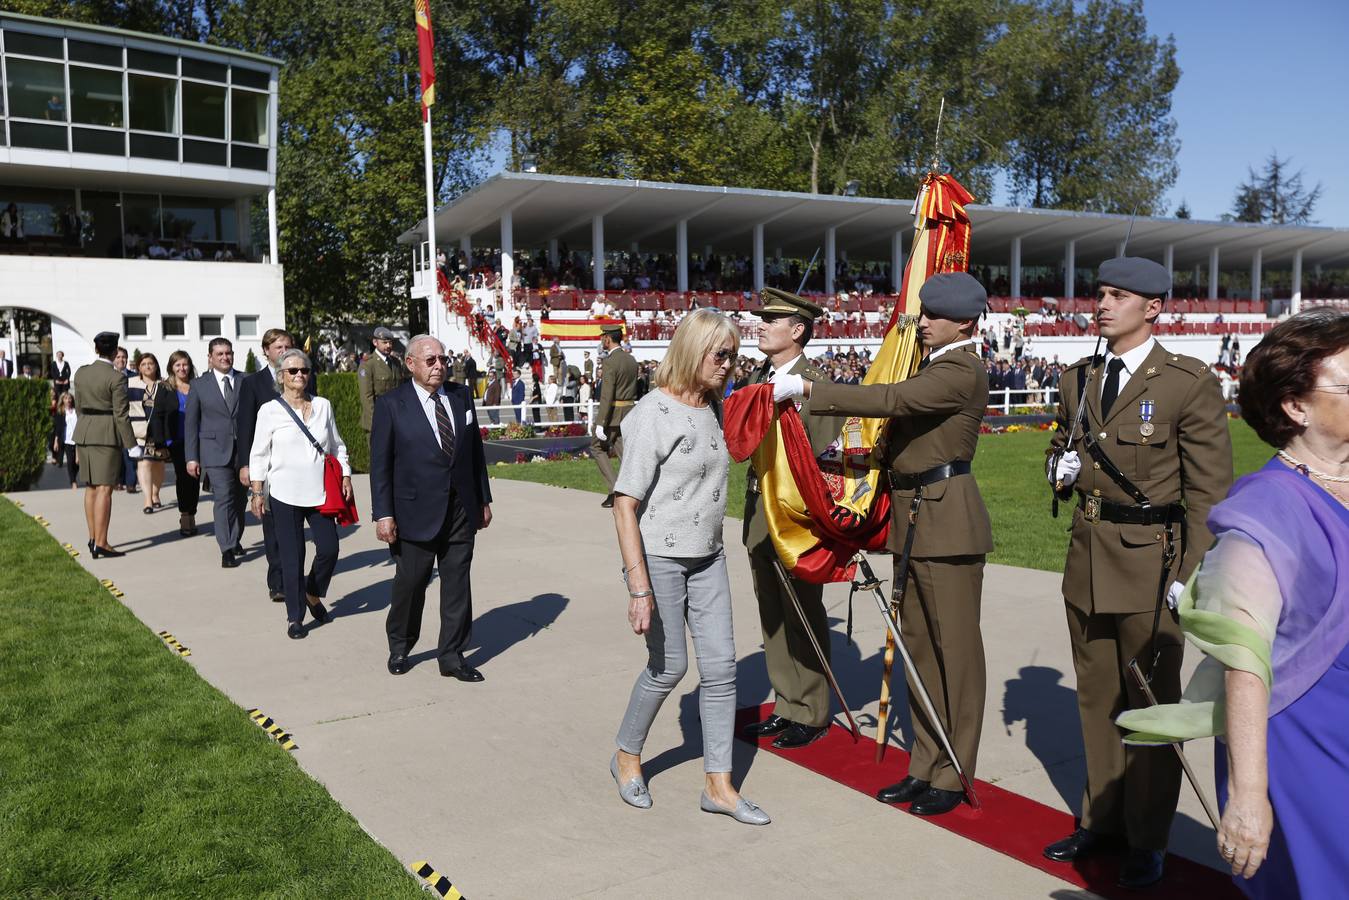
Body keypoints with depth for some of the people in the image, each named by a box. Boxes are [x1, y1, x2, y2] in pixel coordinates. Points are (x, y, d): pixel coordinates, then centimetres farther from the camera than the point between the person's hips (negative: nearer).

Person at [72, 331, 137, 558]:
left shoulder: (80, 373, 8)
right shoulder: (117, 377, -12)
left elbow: (79, 407, 13)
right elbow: (121, 414, -13)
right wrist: (131, 444, -9)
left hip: (84, 433, 7)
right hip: (107, 434, -7)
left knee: (91, 487, 14)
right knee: (104, 488, -6)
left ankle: (93, 538, 20)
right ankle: (101, 543, -8)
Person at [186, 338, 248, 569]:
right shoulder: (199, 385, 4)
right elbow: (190, 422, 5)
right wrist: (192, 457, 0)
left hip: (243, 450, 2)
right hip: (216, 450, -2)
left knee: (239, 498, 12)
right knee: (223, 497, -12)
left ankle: (235, 540, 30)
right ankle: (227, 550, -11)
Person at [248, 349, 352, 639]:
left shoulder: (323, 406, 7)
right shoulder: (269, 411, -1)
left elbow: (337, 445, 14)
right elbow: (258, 454, 2)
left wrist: (345, 476, 6)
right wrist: (256, 491, -2)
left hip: (319, 493, 3)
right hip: (285, 495, -3)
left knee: (329, 549, -1)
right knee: (292, 556, 2)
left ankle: (313, 595, 28)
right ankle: (295, 616, 16)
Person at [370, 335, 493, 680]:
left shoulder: (461, 396, 7)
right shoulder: (391, 404, -5)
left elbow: (475, 450, 12)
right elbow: (380, 464, -5)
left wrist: (483, 499, 11)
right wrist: (383, 514, -10)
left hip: (462, 509, 4)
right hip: (417, 512, -3)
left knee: (458, 583, 6)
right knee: (410, 583, 7)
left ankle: (452, 656, 17)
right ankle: (399, 647, 30)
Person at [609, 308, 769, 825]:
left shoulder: (714, 407, 6)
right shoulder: (653, 412, -17)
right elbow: (624, 505, -19)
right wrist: (638, 589, -23)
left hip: (707, 558, 7)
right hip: (658, 558, -7)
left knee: (721, 664, 4)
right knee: (669, 666, 3)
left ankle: (718, 785, 15)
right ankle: (626, 757, 30)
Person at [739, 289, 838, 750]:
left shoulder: (817, 383, -13)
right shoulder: (757, 377, 10)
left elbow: (827, 458, -14)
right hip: (758, 510, 8)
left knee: (803, 618, 4)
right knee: (771, 616, 14)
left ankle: (811, 715, 18)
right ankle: (786, 706, 27)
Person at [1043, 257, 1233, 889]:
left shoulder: (1189, 383, -9)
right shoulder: (1078, 379, 9)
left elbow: (1209, 488, -10)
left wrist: (1190, 575, -15)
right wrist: (1062, 470, 0)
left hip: (1151, 558, -5)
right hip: (1088, 556, 6)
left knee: (1151, 704, 5)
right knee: (1097, 697, 15)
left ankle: (1147, 841, 20)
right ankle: (1101, 819, 30)